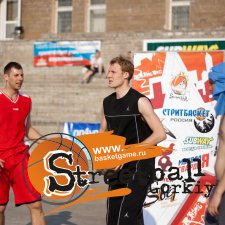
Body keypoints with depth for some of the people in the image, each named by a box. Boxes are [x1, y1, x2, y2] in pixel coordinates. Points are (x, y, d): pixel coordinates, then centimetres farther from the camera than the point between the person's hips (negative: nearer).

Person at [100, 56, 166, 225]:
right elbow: (103, 134, 21)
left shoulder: (139, 101, -12)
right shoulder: (107, 103, 9)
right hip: (118, 168, 8)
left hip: (139, 167, -7)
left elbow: (160, 134, -16)